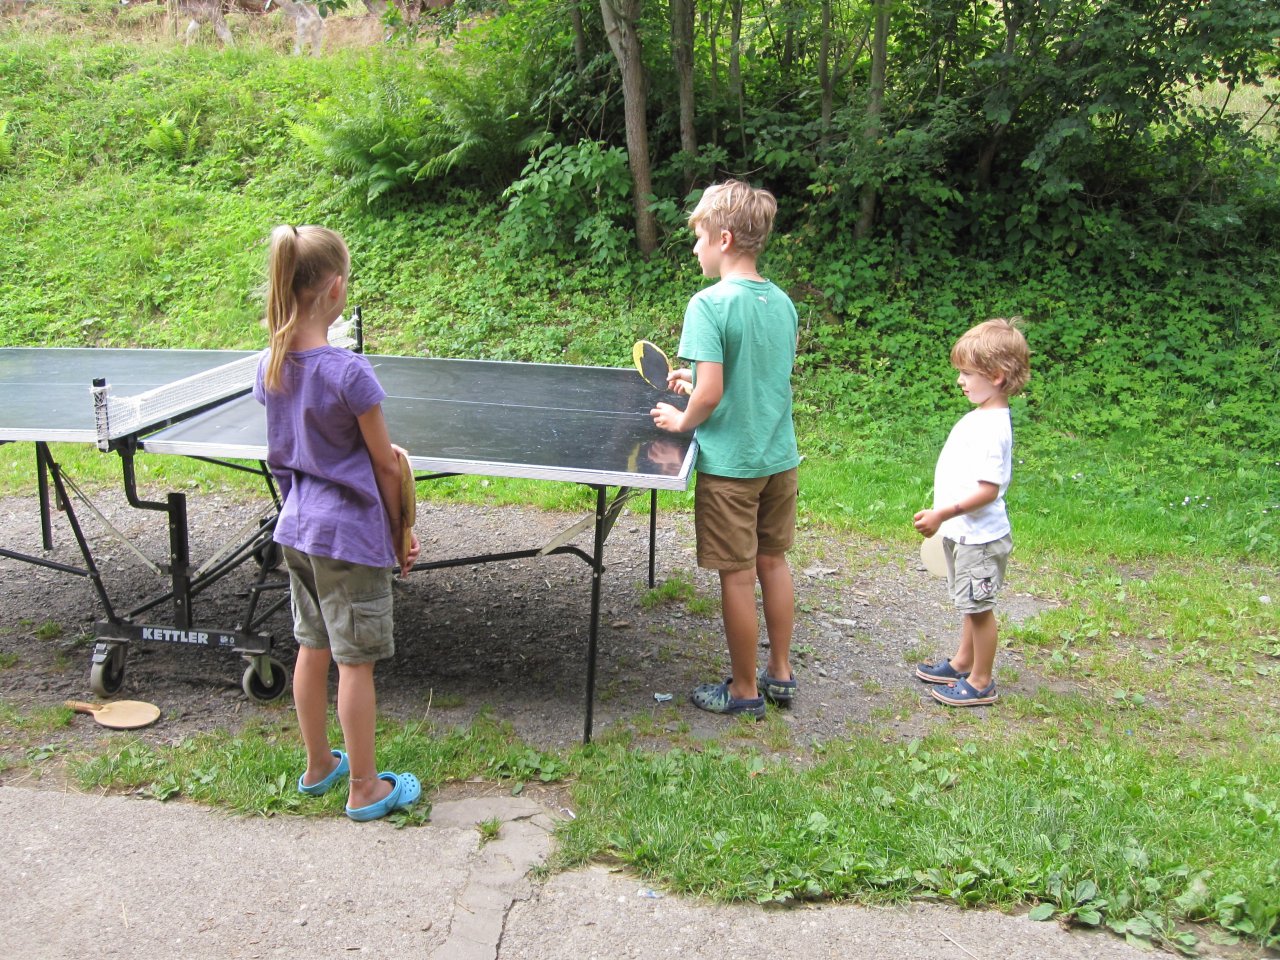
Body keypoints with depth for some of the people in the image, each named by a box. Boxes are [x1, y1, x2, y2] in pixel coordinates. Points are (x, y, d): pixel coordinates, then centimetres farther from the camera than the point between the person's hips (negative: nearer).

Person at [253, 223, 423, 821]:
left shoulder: (269, 367, -1)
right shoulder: (348, 373, -22)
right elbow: (385, 464, -13)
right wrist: (401, 533, 0)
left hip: (296, 525, 7)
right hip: (350, 532, -7)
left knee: (312, 649, 19)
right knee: (356, 662, 5)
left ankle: (318, 767, 35)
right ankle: (364, 789, 18)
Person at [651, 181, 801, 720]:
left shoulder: (709, 304, -18)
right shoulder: (783, 303, 4)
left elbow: (711, 394, -23)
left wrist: (681, 420, -4)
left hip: (730, 463, -7)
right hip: (780, 457, 7)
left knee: (737, 577, 5)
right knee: (773, 562, 19)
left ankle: (744, 690, 19)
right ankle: (780, 674, 31)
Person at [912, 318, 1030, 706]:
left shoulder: (992, 427, -24)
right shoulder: (979, 417, 7)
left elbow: (987, 490, -27)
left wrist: (943, 514, -26)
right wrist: (943, 516, 19)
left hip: (979, 536, -10)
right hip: (962, 533, 10)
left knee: (979, 606, 3)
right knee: (970, 605, 23)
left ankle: (981, 682, 16)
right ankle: (962, 663, 38)